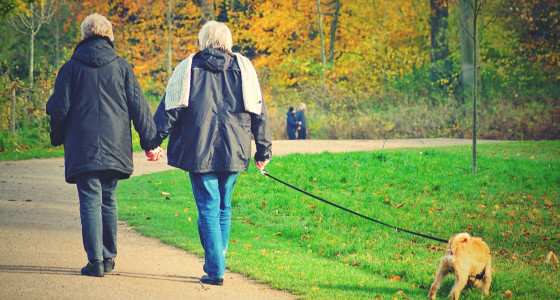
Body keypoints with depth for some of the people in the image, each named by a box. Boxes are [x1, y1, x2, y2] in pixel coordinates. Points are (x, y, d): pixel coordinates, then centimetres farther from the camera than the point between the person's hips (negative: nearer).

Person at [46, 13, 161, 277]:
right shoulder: (121, 67, 3)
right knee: (108, 201, 16)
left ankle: (95, 260, -10)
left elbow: (59, 108, 0)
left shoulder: (71, 67, -1)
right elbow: (138, 107, 3)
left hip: (82, 147, -2)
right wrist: (150, 141, 7)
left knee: (90, 202, -2)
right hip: (114, 147, 2)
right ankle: (109, 257, 20)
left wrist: (57, 137, 16)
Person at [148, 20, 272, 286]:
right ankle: (218, 261, 20)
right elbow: (258, 112, 7)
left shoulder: (187, 68, 2)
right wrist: (263, 150, 12)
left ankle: (214, 269, -6)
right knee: (223, 208, 16)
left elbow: (169, 109, -1)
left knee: (208, 208, 0)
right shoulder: (243, 68, 6)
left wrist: (154, 141, 3)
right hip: (233, 152, 2)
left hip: (198, 151, -2)